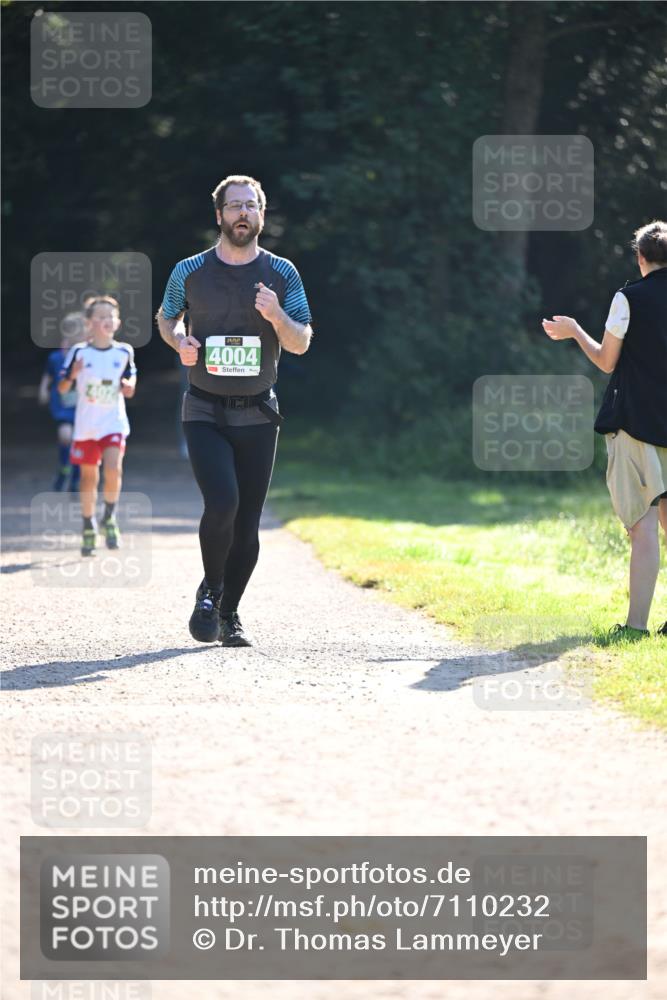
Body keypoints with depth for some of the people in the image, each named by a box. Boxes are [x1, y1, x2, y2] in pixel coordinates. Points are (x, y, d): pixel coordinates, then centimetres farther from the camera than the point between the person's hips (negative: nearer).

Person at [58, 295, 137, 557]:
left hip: (114, 424, 0)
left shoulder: (124, 352, 3)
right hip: (85, 425, 0)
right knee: (88, 476, 7)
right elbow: (62, 388, -1)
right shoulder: (79, 352, -2)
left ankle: (109, 518, 1)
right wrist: (72, 375, -21)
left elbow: (130, 391, 12)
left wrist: (127, 384, -11)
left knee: (113, 469, -20)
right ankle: (88, 528, 22)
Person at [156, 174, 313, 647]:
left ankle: (229, 613, 16)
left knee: (248, 522, 1)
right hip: (205, 412, -2)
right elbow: (166, 317, 18)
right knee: (222, 502, -20)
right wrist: (180, 342, -4)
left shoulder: (281, 274, 2)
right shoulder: (190, 272, 1)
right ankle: (210, 589, 4)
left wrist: (276, 315, -20)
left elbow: (301, 343, 0)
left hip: (257, 415, 2)